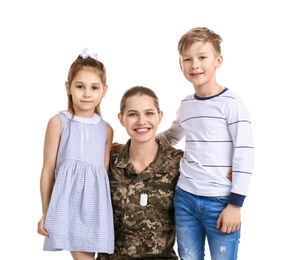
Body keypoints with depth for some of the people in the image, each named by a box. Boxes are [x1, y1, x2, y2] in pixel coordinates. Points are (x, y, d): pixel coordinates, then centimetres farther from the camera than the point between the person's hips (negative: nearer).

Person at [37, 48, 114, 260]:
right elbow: (48, 169, 0)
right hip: (68, 201, -3)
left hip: (95, 203, 3)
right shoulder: (59, 122, -2)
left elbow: (105, 170, 12)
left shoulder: (106, 129, 9)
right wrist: (45, 212, 1)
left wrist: (106, 211, 10)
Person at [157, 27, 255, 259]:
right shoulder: (186, 105, 9)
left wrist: (235, 204, -12)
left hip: (221, 202, -5)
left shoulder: (231, 103, -8)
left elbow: (245, 155, -10)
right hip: (184, 198, 5)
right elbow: (170, 137, 28)